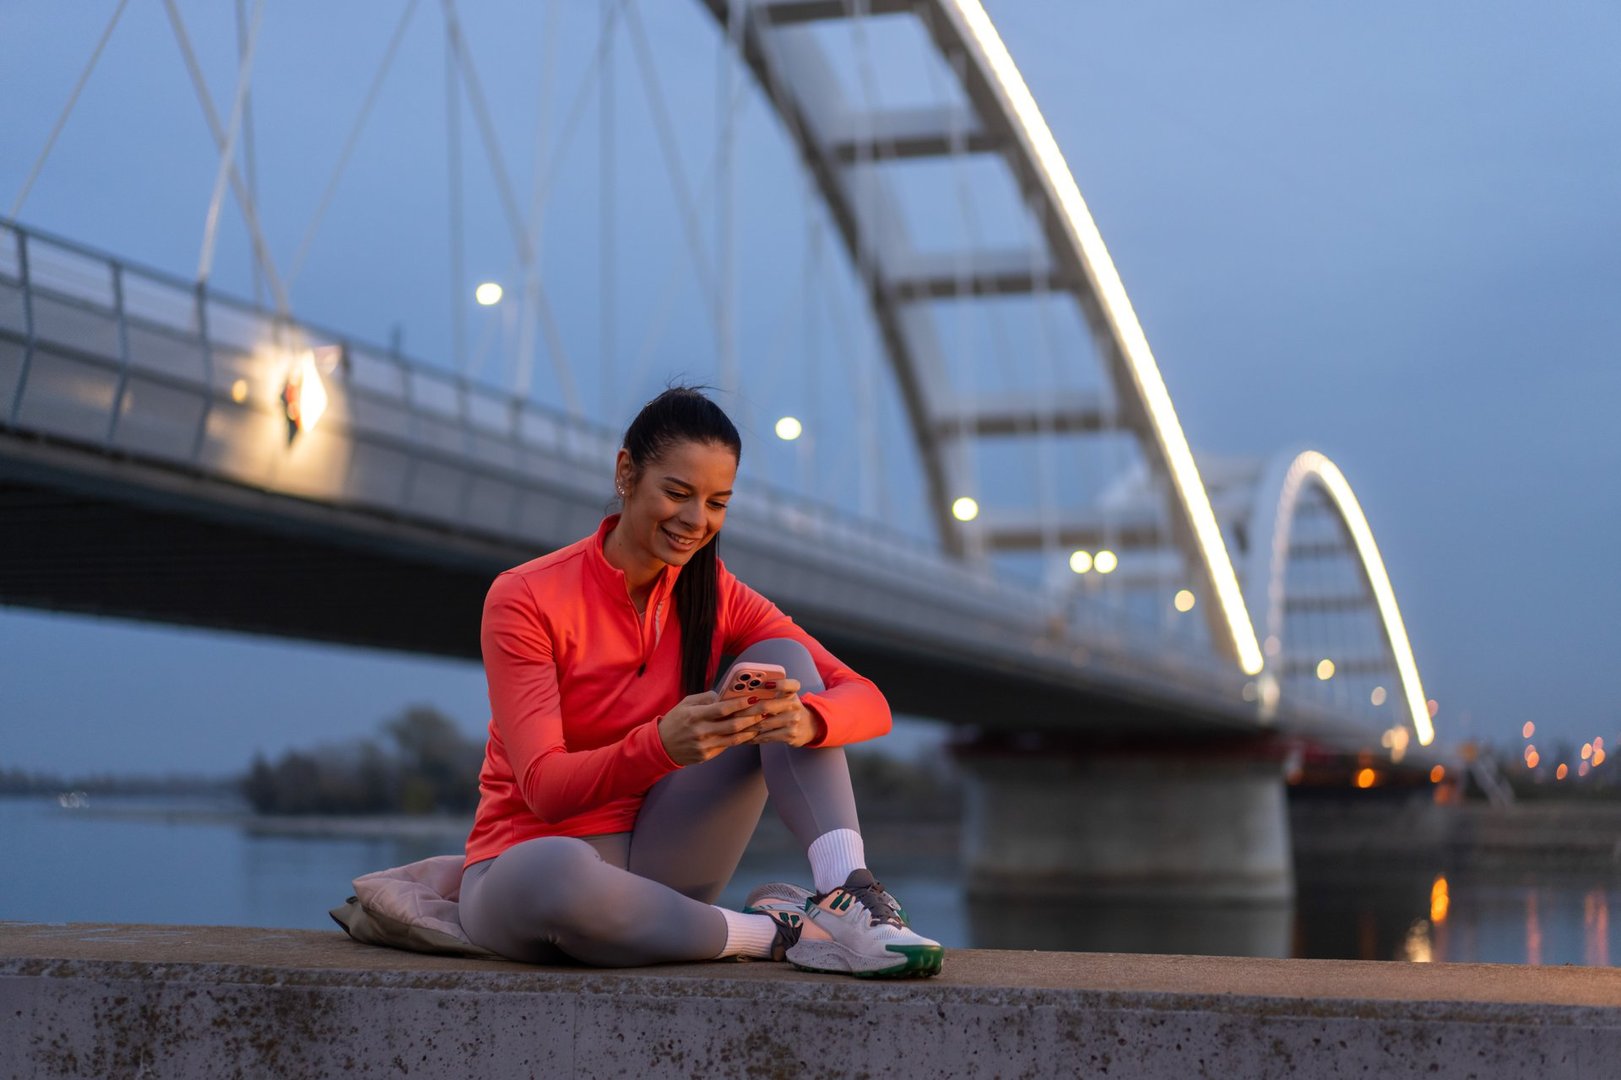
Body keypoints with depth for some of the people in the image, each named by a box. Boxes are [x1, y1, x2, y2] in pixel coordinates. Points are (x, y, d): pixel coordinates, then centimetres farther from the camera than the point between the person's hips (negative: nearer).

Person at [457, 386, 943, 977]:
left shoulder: (717, 598, 2)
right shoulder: (524, 598, -13)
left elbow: (870, 702, -7)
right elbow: (544, 788, -21)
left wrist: (807, 719, -32)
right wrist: (661, 746, -40)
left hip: (656, 863, 5)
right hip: (526, 862, -4)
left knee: (784, 662, -9)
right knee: (559, 870, -43)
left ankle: (845, 896, -26)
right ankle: (768, 933, -21)